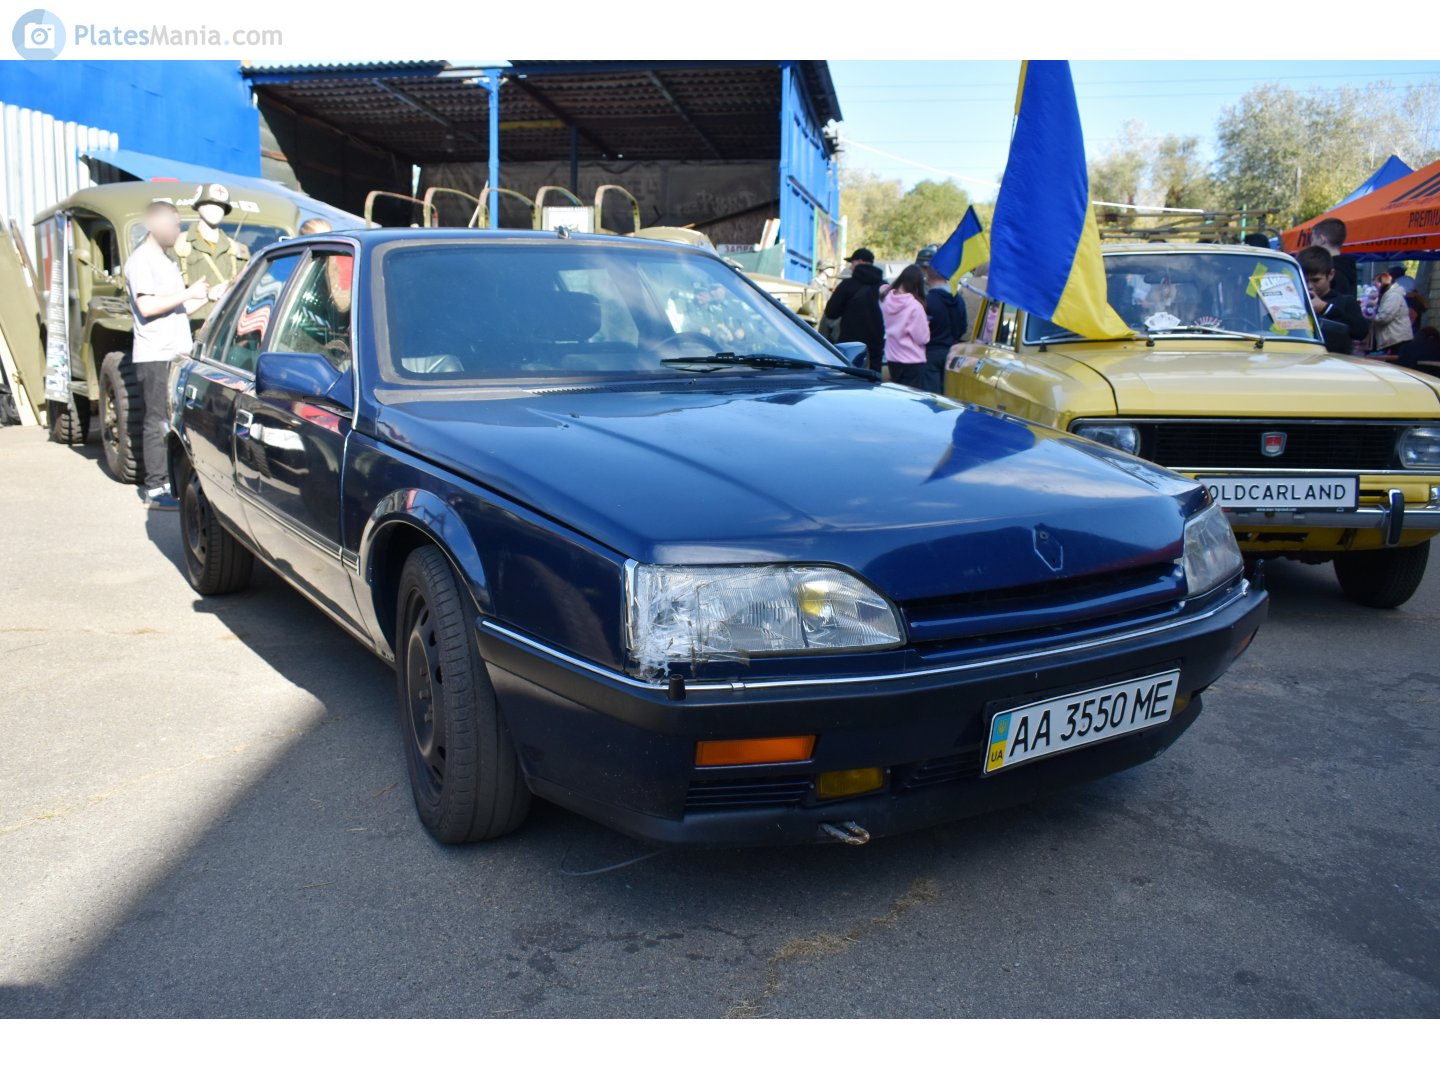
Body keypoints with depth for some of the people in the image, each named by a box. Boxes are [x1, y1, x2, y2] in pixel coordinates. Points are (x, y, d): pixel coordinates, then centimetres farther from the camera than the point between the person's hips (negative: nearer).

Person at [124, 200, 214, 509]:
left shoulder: (165, 261, 22)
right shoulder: (141, 260, -7)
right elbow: (146, 306, -19)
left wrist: (207, 296, 11)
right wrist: (188, 293, -14)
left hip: (177, 353, 9)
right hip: (155, 355, -9)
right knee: (157, 424, -7)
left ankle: (171, 482, 16)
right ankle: (155, 491, -4)